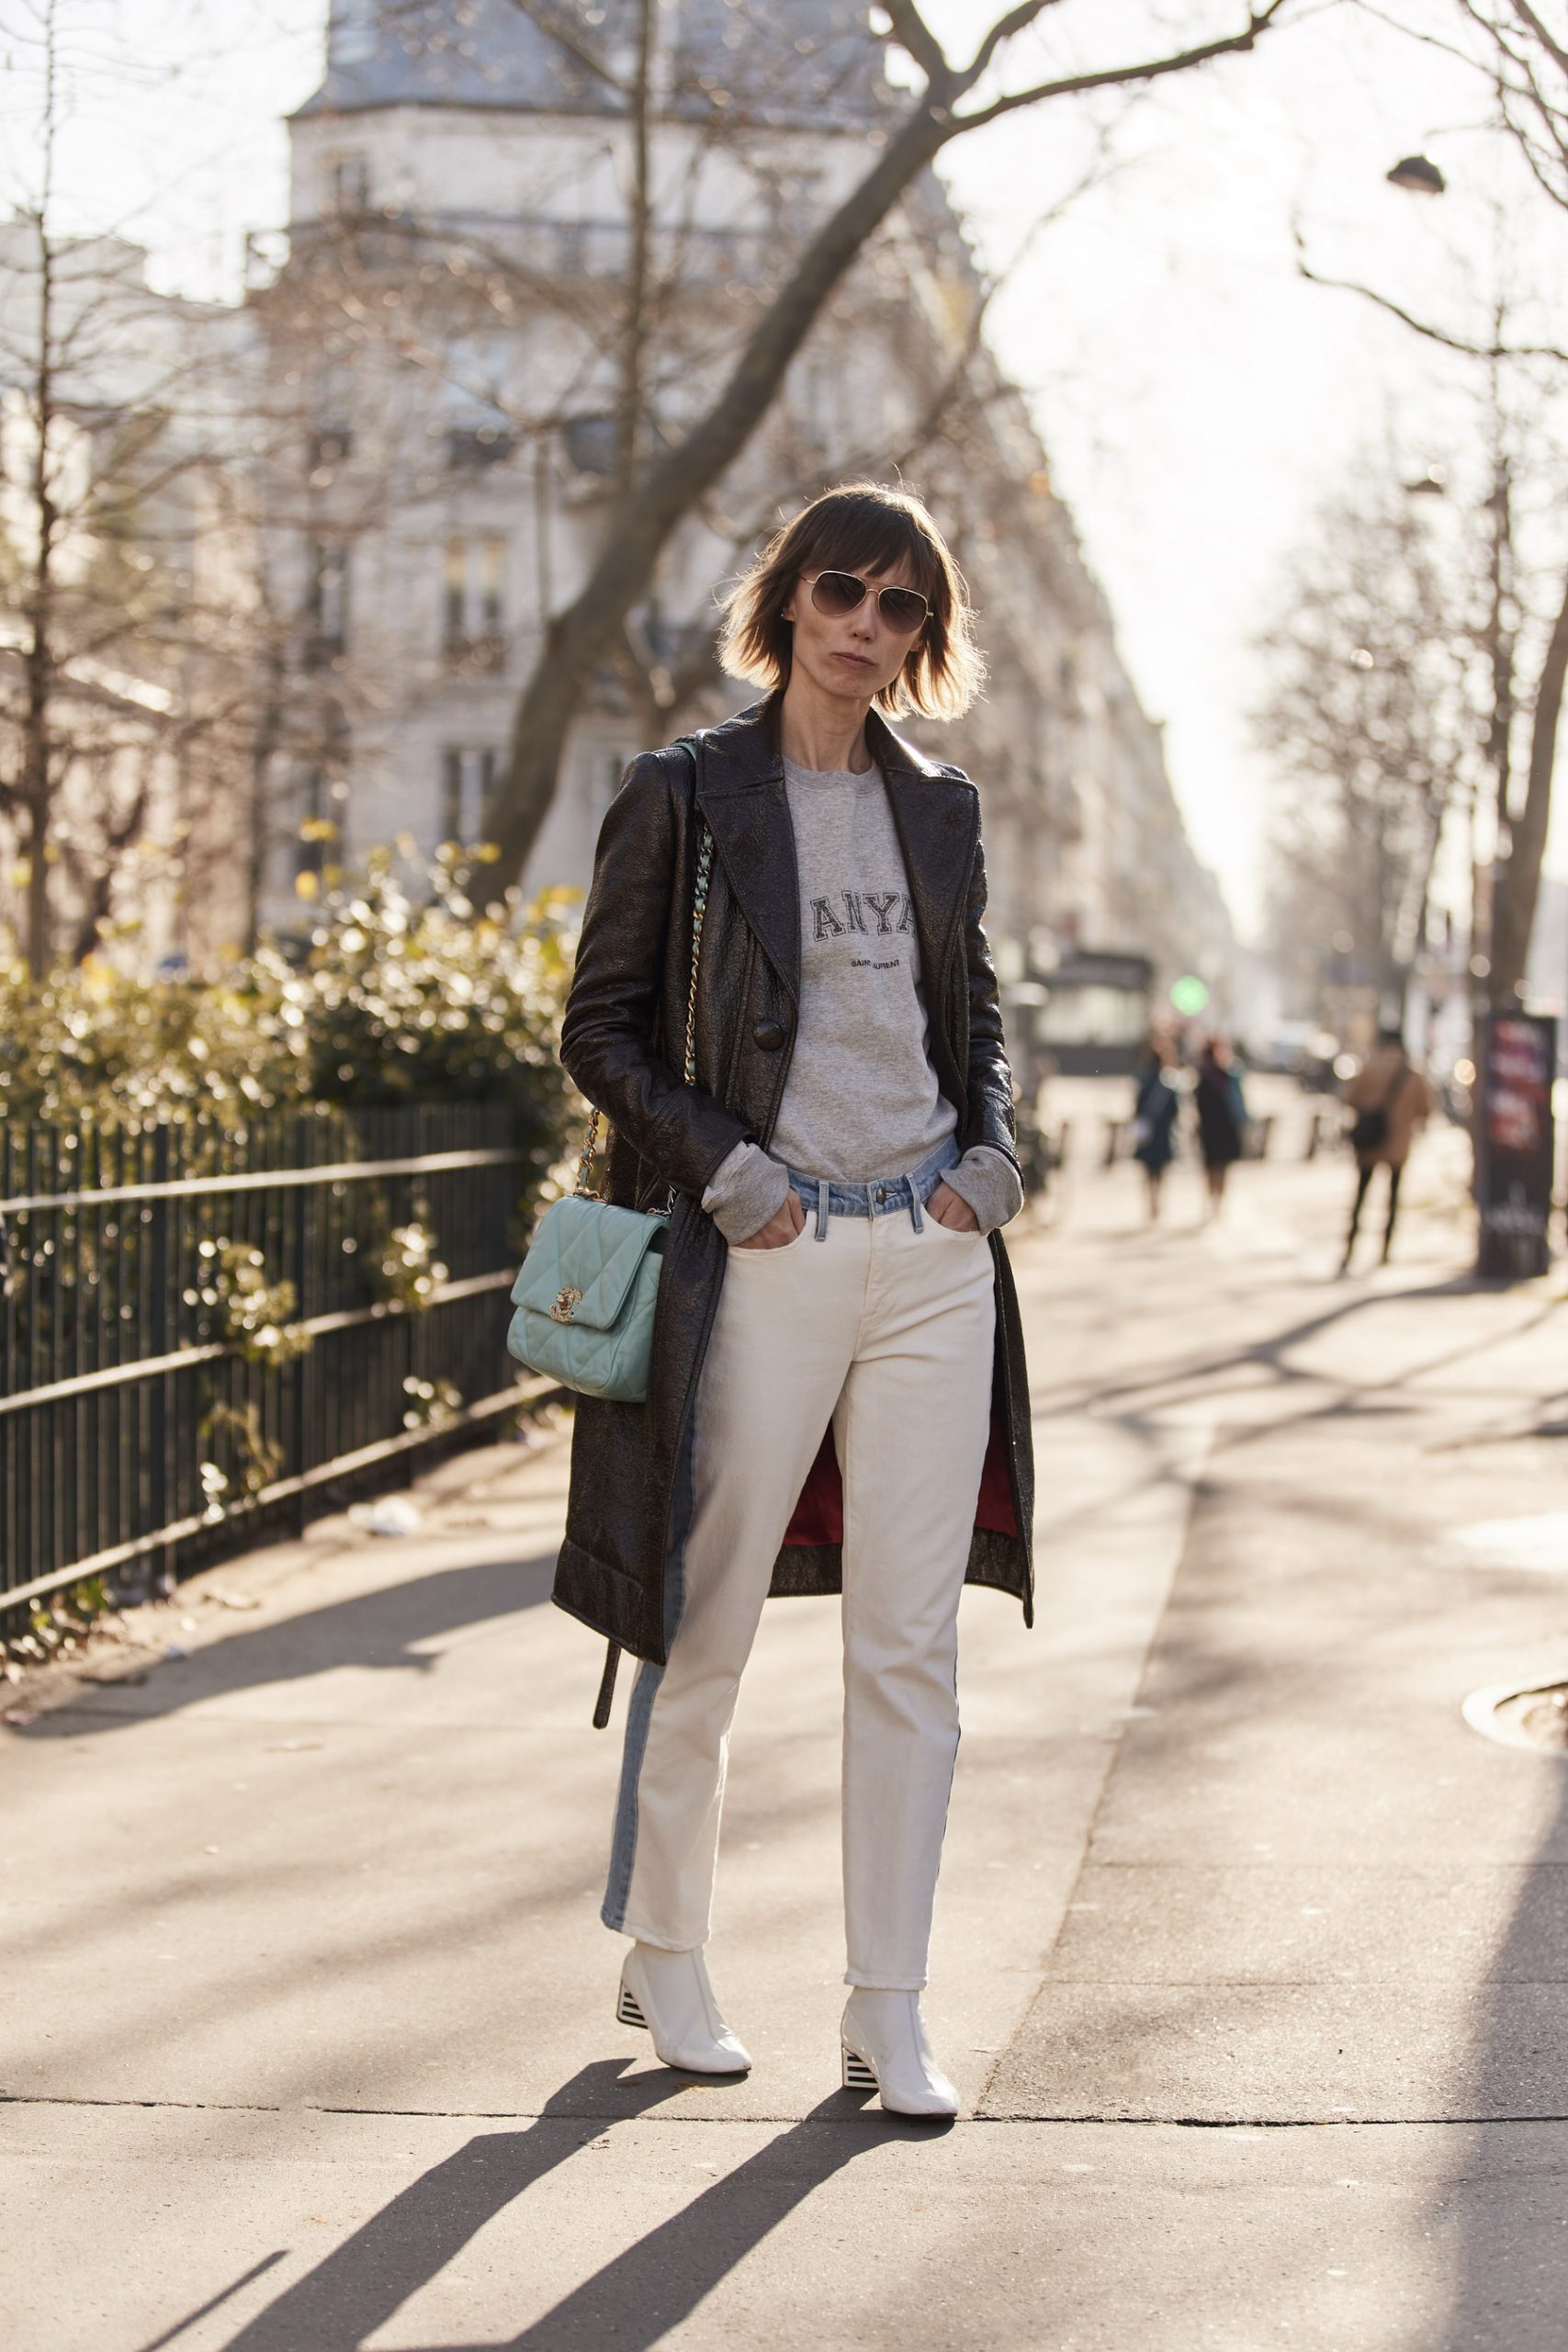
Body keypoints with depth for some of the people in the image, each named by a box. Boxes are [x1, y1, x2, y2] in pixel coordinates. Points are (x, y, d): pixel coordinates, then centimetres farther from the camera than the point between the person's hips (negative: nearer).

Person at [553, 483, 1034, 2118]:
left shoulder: (939, 811, 12)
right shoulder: (685, 797, -2)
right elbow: (601, 1023, -2)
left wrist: (991, 1150, 4)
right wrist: (725, 1168, -12)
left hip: (933, 1256, 4)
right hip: (764, 1258, -4)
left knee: (910, 1644, 4)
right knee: (706, 1628, 5)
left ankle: (888, 2007, 12)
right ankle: (662, 1955, 25)